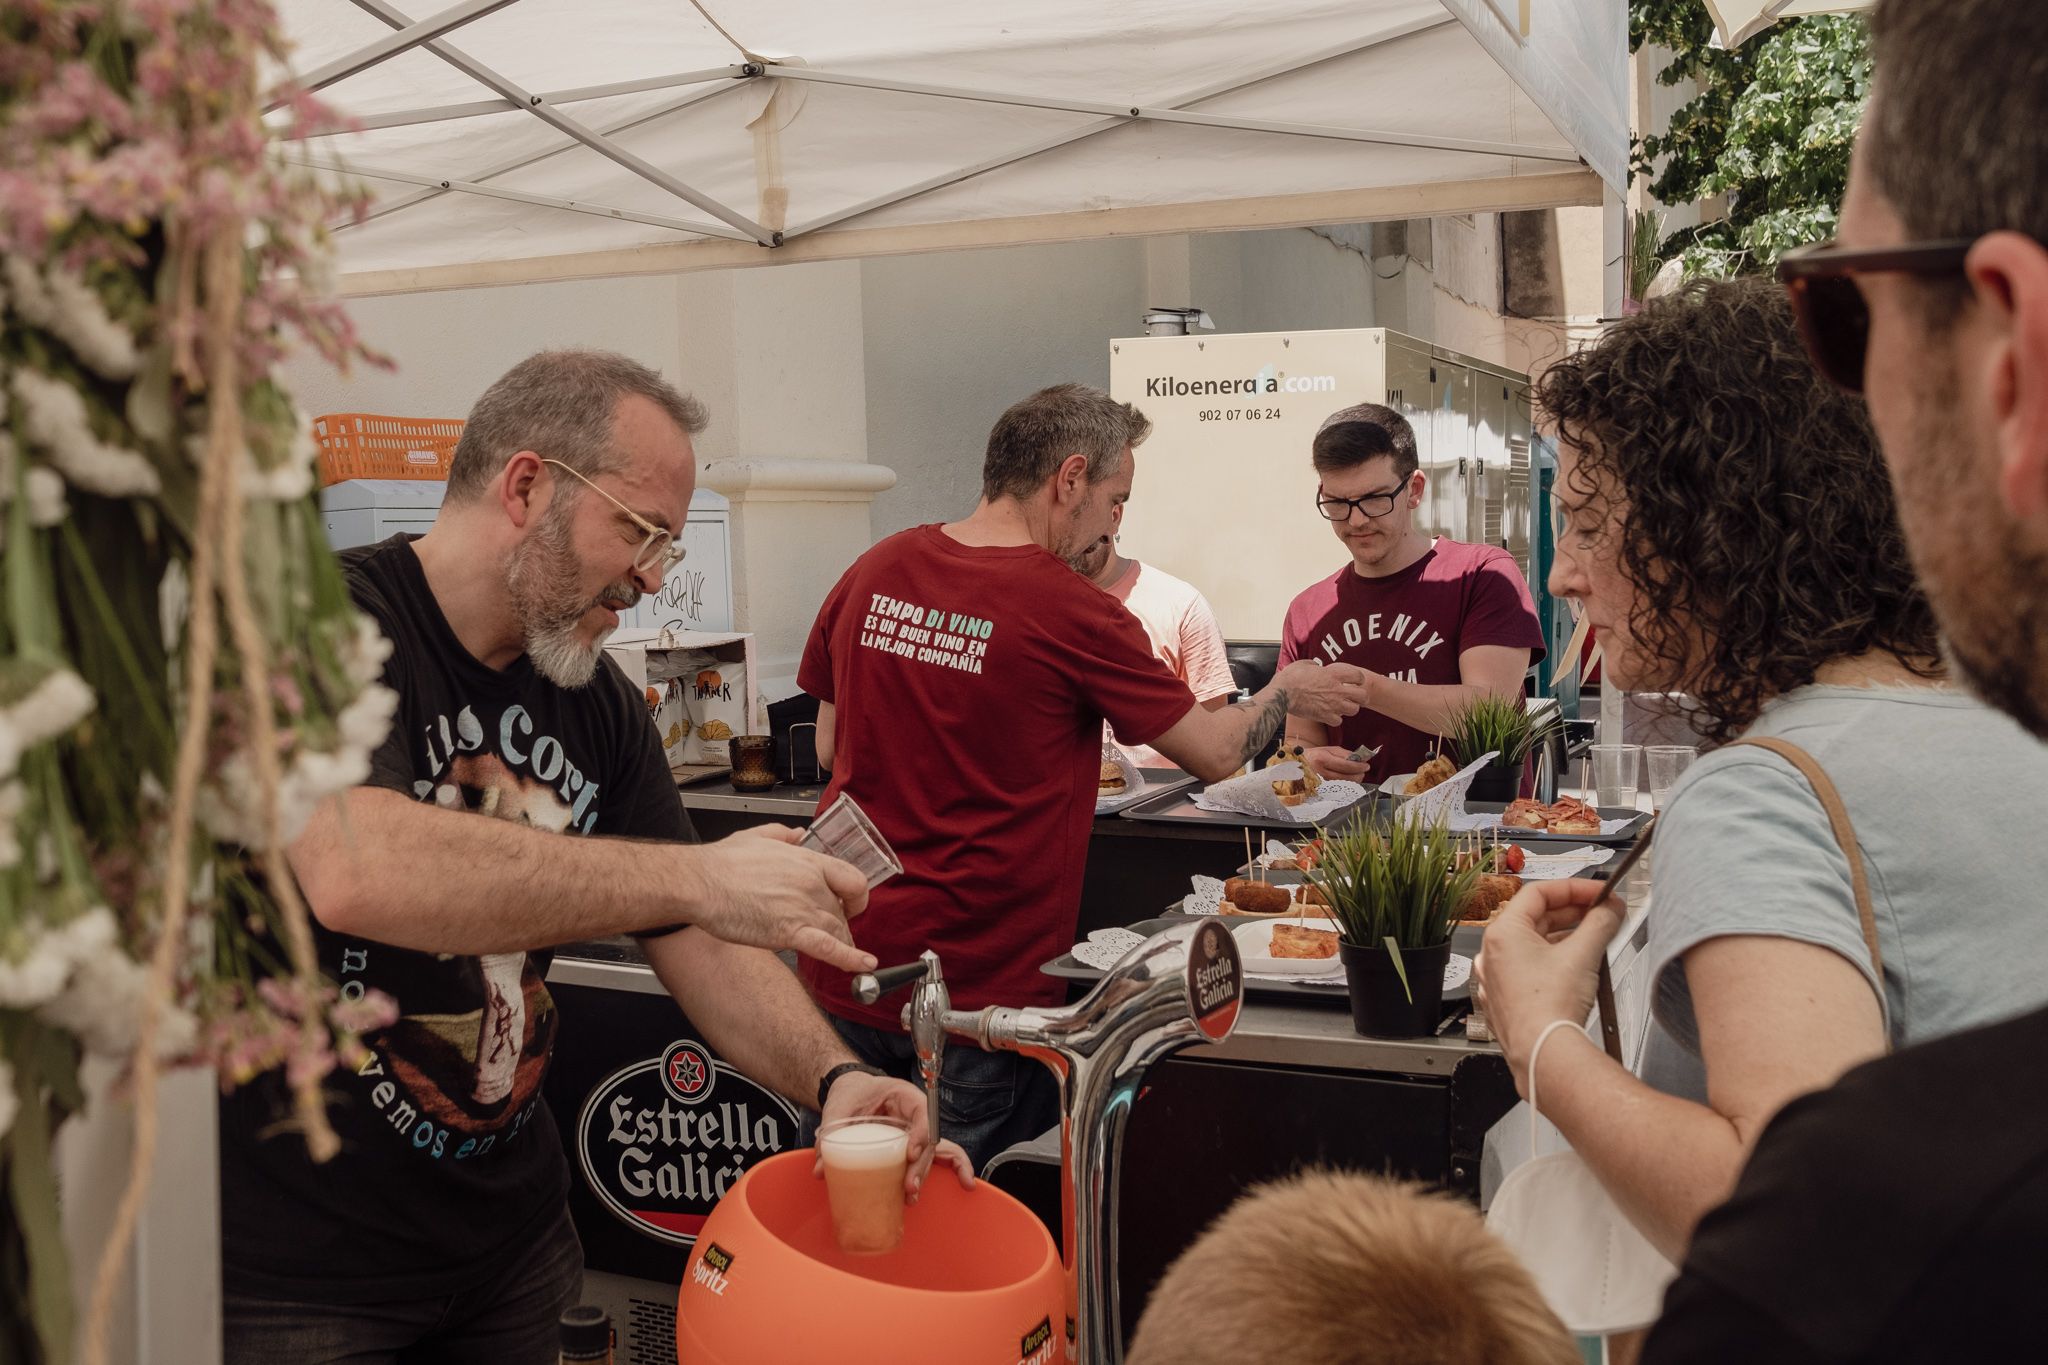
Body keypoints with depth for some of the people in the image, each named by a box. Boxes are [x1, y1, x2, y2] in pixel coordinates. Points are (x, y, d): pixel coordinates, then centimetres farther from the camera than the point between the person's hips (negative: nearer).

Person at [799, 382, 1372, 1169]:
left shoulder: (873, 574, 1)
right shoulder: (1074, 614, -14)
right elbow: (1217, 755, -4)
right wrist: (1289, 692, 18)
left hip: (845, 978, 5)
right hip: (983, 988, -5)